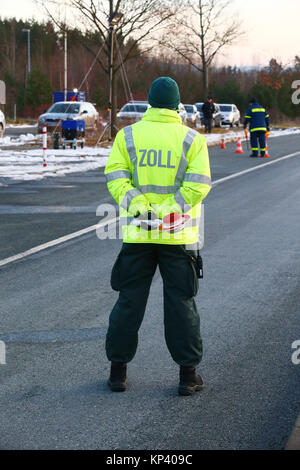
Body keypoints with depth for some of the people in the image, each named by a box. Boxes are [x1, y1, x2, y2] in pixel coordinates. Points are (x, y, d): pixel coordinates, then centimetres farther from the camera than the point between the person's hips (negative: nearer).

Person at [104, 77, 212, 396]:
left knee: (129, 301, 10)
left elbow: (115, 177, -7)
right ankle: (188, 375, 7)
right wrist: (169, 211, -13)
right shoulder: (192, 139, -1)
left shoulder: (127, 136, 3)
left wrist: (137, 206, -14)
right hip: (178, 235, -1)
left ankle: (118, 371, 14)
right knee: (181, 303, 6)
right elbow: (199, 184, -12)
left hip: (137, 233, 1)